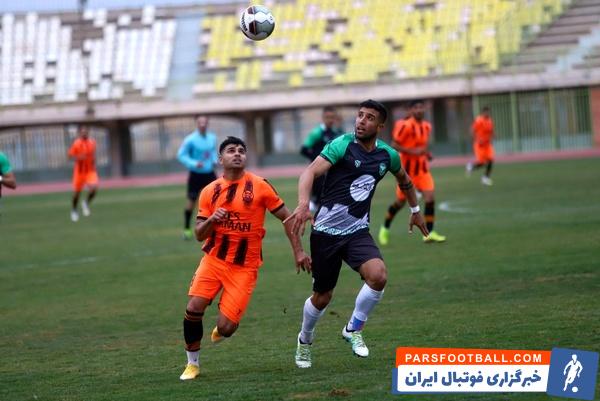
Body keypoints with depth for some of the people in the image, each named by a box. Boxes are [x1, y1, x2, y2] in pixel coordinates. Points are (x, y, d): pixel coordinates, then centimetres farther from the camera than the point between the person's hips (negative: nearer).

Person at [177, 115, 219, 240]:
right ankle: (187, 229, 17)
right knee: (191, 202, 2)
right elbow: (181, 155, -9)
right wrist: (194, 164, -22)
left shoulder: (212, 138, 3)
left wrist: (214, 160, 1)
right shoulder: (190, 139, -13)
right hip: (196, 175, -4)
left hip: (209, 173, 4)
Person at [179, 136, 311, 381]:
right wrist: (211, 220, -15)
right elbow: (199, 234, 5)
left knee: (226, 326, -11)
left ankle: (221, 329, 29)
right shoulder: (209, 192, 4)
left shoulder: (259, 186, -5)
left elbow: (286, 217, 2)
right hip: (214, 259, 3)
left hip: (244, 266, -3)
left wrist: (298, 251, -2)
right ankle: (192, 363, 6)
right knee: (193, 308, -15)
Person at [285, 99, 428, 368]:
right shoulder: (342, 145, -13)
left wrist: (415, 210, 35)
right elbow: (311, 172, -27)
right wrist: (303, 204, -44)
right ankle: (305, 341, 37)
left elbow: (404, 180, 26)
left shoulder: (387, 155, 3)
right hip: (326, 231, -3)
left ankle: (353, 329, 1)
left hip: (358, 231, 3)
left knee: (378, 276, -24)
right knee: (322, 297, 6)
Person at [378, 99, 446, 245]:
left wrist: (426, 153, 3)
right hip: (407, 169, -6)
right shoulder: (406, 126, -16)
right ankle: (385, 228, 29)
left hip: (422, 168, 6)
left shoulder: (426, 126, 6)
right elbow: (393, 145, -17)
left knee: (430, 197, -11)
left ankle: (429, 233, -8)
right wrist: (412, 151, -25)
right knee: (400, 201, 6)